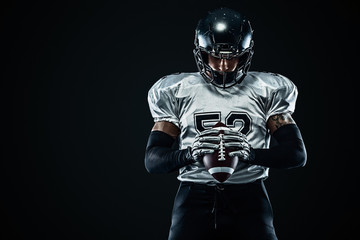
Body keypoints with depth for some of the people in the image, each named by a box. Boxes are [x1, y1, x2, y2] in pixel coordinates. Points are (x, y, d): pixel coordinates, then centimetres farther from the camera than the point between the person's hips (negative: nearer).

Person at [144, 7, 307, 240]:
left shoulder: (267, 91, 10)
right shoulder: (177, 92, 10)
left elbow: (297, 154, 3)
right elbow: (153, 160, 6)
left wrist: (251, 153, -15)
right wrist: (189, 153, -15)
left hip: (248, 197, 0)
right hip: (195, 196, 0)